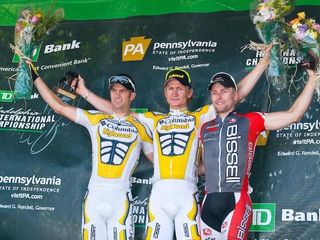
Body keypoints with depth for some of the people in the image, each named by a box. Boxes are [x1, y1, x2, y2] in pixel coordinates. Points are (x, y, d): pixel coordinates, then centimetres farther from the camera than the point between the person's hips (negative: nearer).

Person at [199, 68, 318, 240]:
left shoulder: (249, 121, 4)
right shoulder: (205, 128, 17)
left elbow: (293, 115, -1)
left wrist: (312, 79, -2)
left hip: (237, 201, -4)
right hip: (209, 202, 4)